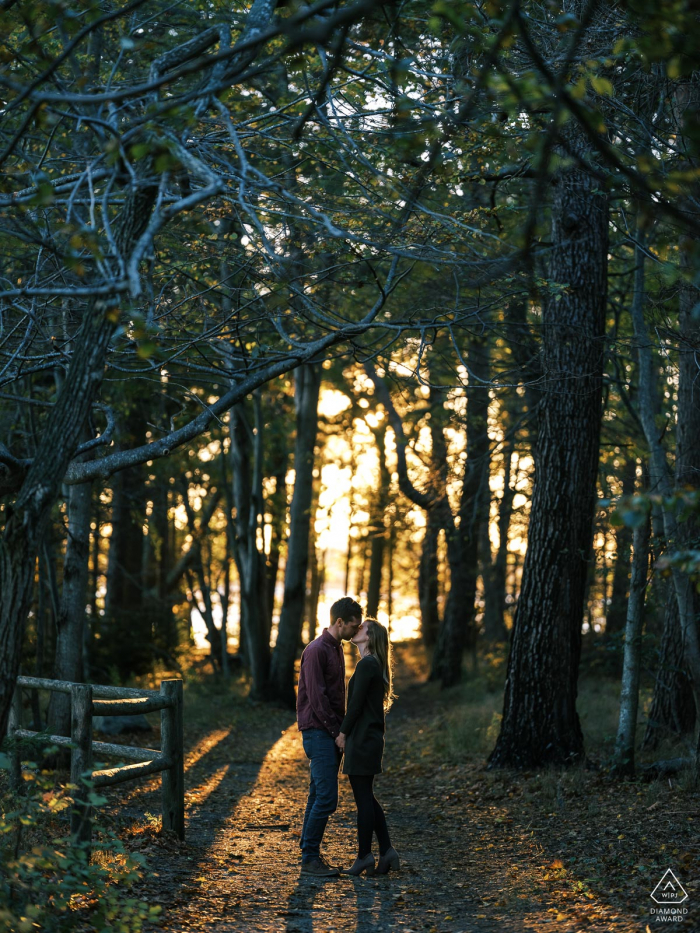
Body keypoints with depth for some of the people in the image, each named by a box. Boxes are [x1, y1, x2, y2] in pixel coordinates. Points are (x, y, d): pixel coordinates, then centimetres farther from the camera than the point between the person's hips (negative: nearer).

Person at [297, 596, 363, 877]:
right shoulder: (316, 651, -14)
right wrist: (337, 731, -14)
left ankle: (310, 856, 14)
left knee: (318, 796, 10)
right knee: (326, 797, -11)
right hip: (318, 731, -9)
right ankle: (310, 858, -5)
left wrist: (341, 730, 12)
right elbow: (317, 698, -18)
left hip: (331, 734, 9)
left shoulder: (337, 649, 15)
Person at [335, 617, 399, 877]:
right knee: (366, 797, 13)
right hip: (369, 737, 9)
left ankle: (364, 856, 3)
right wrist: (347, 732, 15)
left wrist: (343, 732, -9)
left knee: (363, 798, -3)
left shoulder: (366, 665, -14)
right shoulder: (375, 665, 15)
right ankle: (386, 850, 12)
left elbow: (357, 702, -17)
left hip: (362, 739, -9)